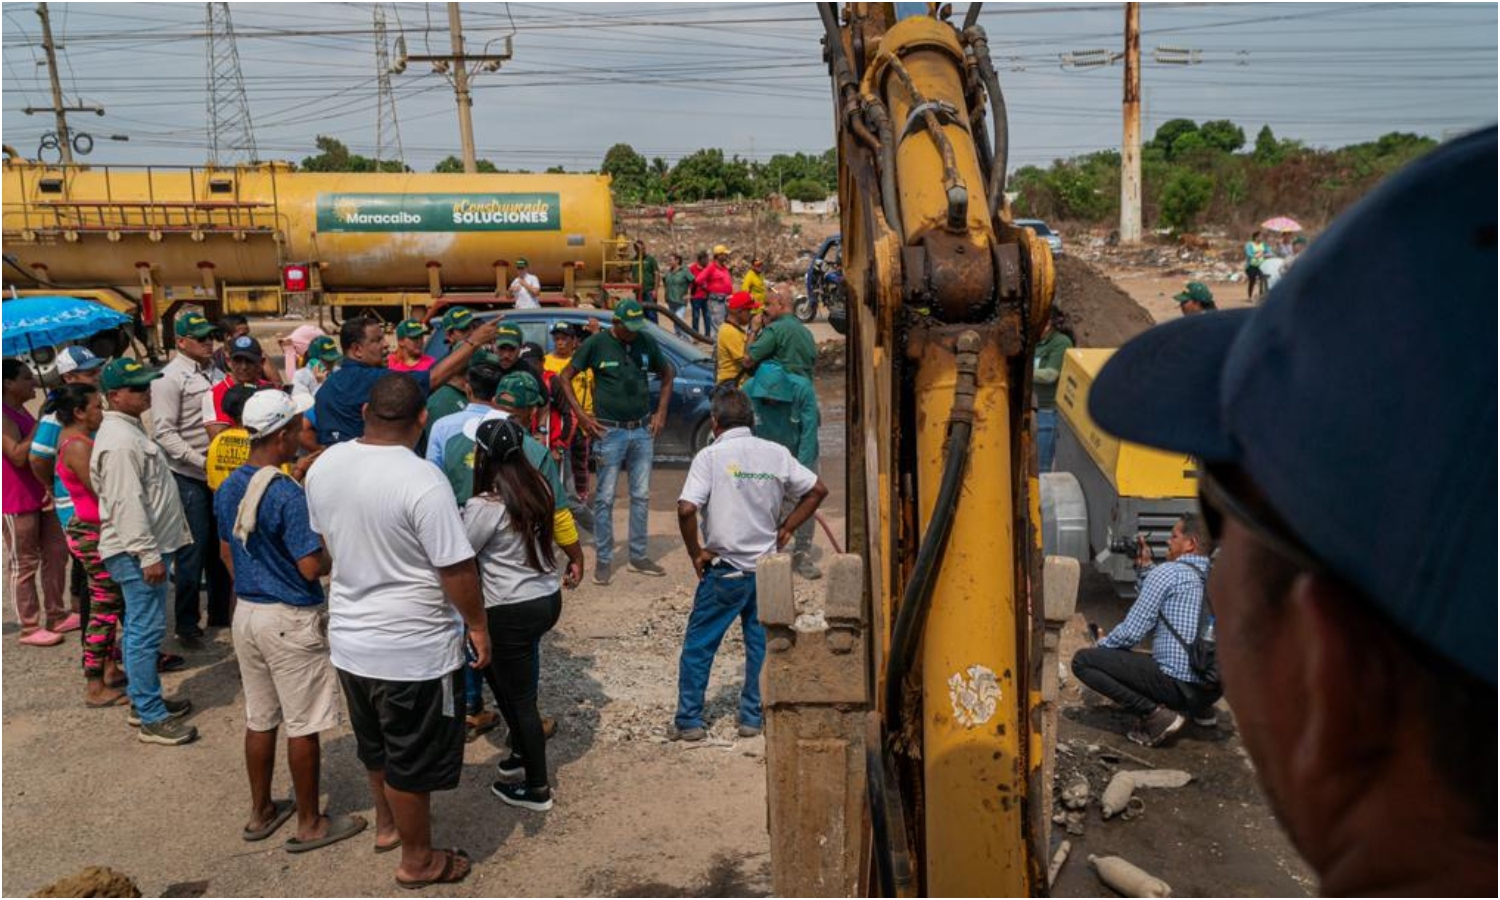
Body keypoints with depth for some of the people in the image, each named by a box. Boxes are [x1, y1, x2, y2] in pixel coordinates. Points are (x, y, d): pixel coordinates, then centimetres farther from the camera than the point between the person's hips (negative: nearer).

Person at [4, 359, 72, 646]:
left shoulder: (21, 411, 13)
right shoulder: (6, 416, -17)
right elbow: (18, 456, -25)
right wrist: (41, 423, -25)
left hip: (41, 496, 9)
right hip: (17, 503, -9)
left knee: (56, 553, 13)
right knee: (24, 564, 0)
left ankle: (56, 616, 24)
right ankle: (29, 628, 8)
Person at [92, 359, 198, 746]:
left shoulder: (129, 429, 14)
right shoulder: (119, 441, -19)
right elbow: (127, 504, -24)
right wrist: (148, 555, -23)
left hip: (149, 546, 11)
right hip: (136, 552, -11)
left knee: (141, 629, 18)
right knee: (146, 631, -6)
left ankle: (144, 700, 29)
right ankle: (151, 719, 0)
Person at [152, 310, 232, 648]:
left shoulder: (215, 372, 10)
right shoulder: (170, 378, -10)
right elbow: (164, 433, -15)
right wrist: (201, 461, -20)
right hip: (189, 477, -6)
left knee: (220, 545, 14)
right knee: (193, 551, 0)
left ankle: (220, 612, 27)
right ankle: (186, 624, 13)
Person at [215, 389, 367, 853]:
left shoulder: (228, 488, 4)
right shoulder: (288, 495, -23)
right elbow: (311, 567, -23)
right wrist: (335, 551, -3)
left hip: (246, 613, 8)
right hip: (291, 621, -8)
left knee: (259, 719, 18)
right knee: (303, 725, 5)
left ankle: (261, 812, 31)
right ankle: (310, 824, 16)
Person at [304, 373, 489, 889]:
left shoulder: (323, 466, -4)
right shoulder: (422, 480, -26)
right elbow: (457, 569, -22)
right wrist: (477, 625, -7)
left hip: (348, 637, 7)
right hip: (414, 648, -7)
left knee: (375, 743, 28)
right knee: (412, 759, 12)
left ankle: (386, 824, 49)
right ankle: (417, 860, 29)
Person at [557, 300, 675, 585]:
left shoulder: (647, 342, 3)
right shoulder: (596, 344, -7)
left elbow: (667, 374, 18)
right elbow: (565, 377, -1)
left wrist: (661, 412, 8)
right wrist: (582, 416, -7)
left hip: (642, 430, 4)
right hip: (609, 432, -4)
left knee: (641, 496, 10)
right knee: (605, 498, 1)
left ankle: (638, 556, 21)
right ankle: (603, 559, 10)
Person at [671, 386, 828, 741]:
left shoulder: (710, 455, -11)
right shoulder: (777, 453, 2)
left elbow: (686, 508, -21)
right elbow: (817, 490, 8)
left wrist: (695, 552, -8)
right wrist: (785, 529, 11)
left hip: (725, 569, -4)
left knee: (698, 645, 10)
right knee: (761, 643, 16)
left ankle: (689, 721, 15)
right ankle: (753, 717, 23)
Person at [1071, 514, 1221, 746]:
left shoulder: (1167, 573, -9)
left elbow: (1132, 632, -10)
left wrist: (1103, 644, 9)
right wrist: (1143, 567, 20)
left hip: (1179, 684, -9)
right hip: (1214, 689, 9)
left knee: (1083, 660, -6)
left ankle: (1155, 715, -12)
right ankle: (1200, 709, 19)